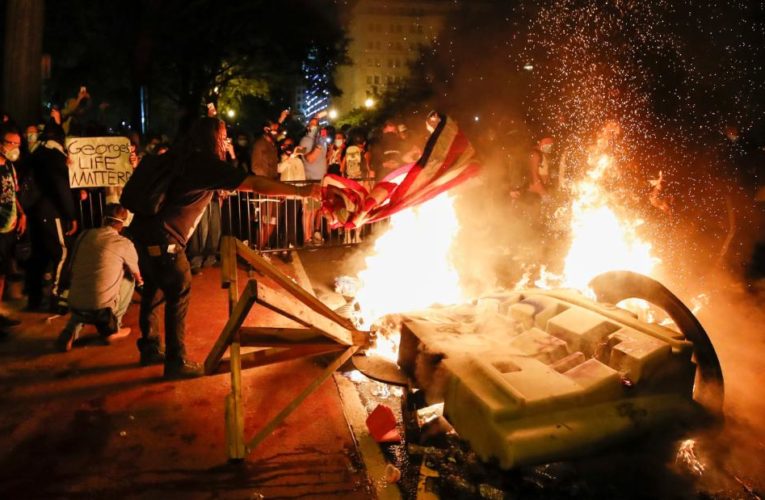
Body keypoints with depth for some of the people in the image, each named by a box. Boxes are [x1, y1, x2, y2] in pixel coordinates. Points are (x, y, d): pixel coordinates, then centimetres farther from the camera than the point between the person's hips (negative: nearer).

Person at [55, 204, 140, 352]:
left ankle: (70, 331, 13)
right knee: (129, 279, 20)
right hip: (102, 309, -4)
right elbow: (137, 276, 14)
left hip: (75, 306, 5)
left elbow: (71, 272, 21)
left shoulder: (84, 235, 8)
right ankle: (111, 328, 20)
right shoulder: (124, 243, -4)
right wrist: (140, 282, 39)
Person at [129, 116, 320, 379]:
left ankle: (150, 349, 34)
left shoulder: (185, 157, 13)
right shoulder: (206, 163, -13)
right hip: (161, 237, -10)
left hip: (145, 231, 10)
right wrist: (301, 191, -15)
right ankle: (176, 361, 6)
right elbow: (255, 184, -18)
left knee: (154, 289, 20)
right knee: (179, 293, -2)